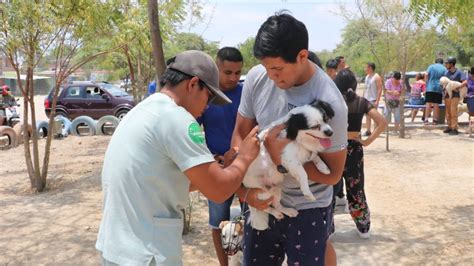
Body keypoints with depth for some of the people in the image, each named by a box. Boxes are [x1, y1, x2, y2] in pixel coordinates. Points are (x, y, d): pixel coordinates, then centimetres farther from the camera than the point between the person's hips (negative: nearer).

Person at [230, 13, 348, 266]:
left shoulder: (329, 102, -23)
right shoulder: (256, 78, -13)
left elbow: (333, 174, -14)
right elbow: (240, 134, -1)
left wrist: (282, 156, -25)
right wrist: (243, 187, -11)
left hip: (308, 207, -4)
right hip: (263, 198, 4)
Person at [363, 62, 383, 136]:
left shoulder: (376, 77, -10)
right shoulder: (367, 77, 14)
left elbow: (379, 89, -14)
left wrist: (377, 100, -20)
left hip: (373, 100, -8)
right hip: (366, 99, 8)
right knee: (367, 116, 9)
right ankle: (368, 131, 16)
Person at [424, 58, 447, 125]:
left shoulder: (431, 66, 5)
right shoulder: (444, 69, 6)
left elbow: (426, 75, -4)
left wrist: (427, 84, 7)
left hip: (430, 88, -1)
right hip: (439, 89, 1)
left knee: (428, 103, -1)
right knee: (436, 104, 4)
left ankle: (426, 119, -5)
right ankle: (435, 120, 5)